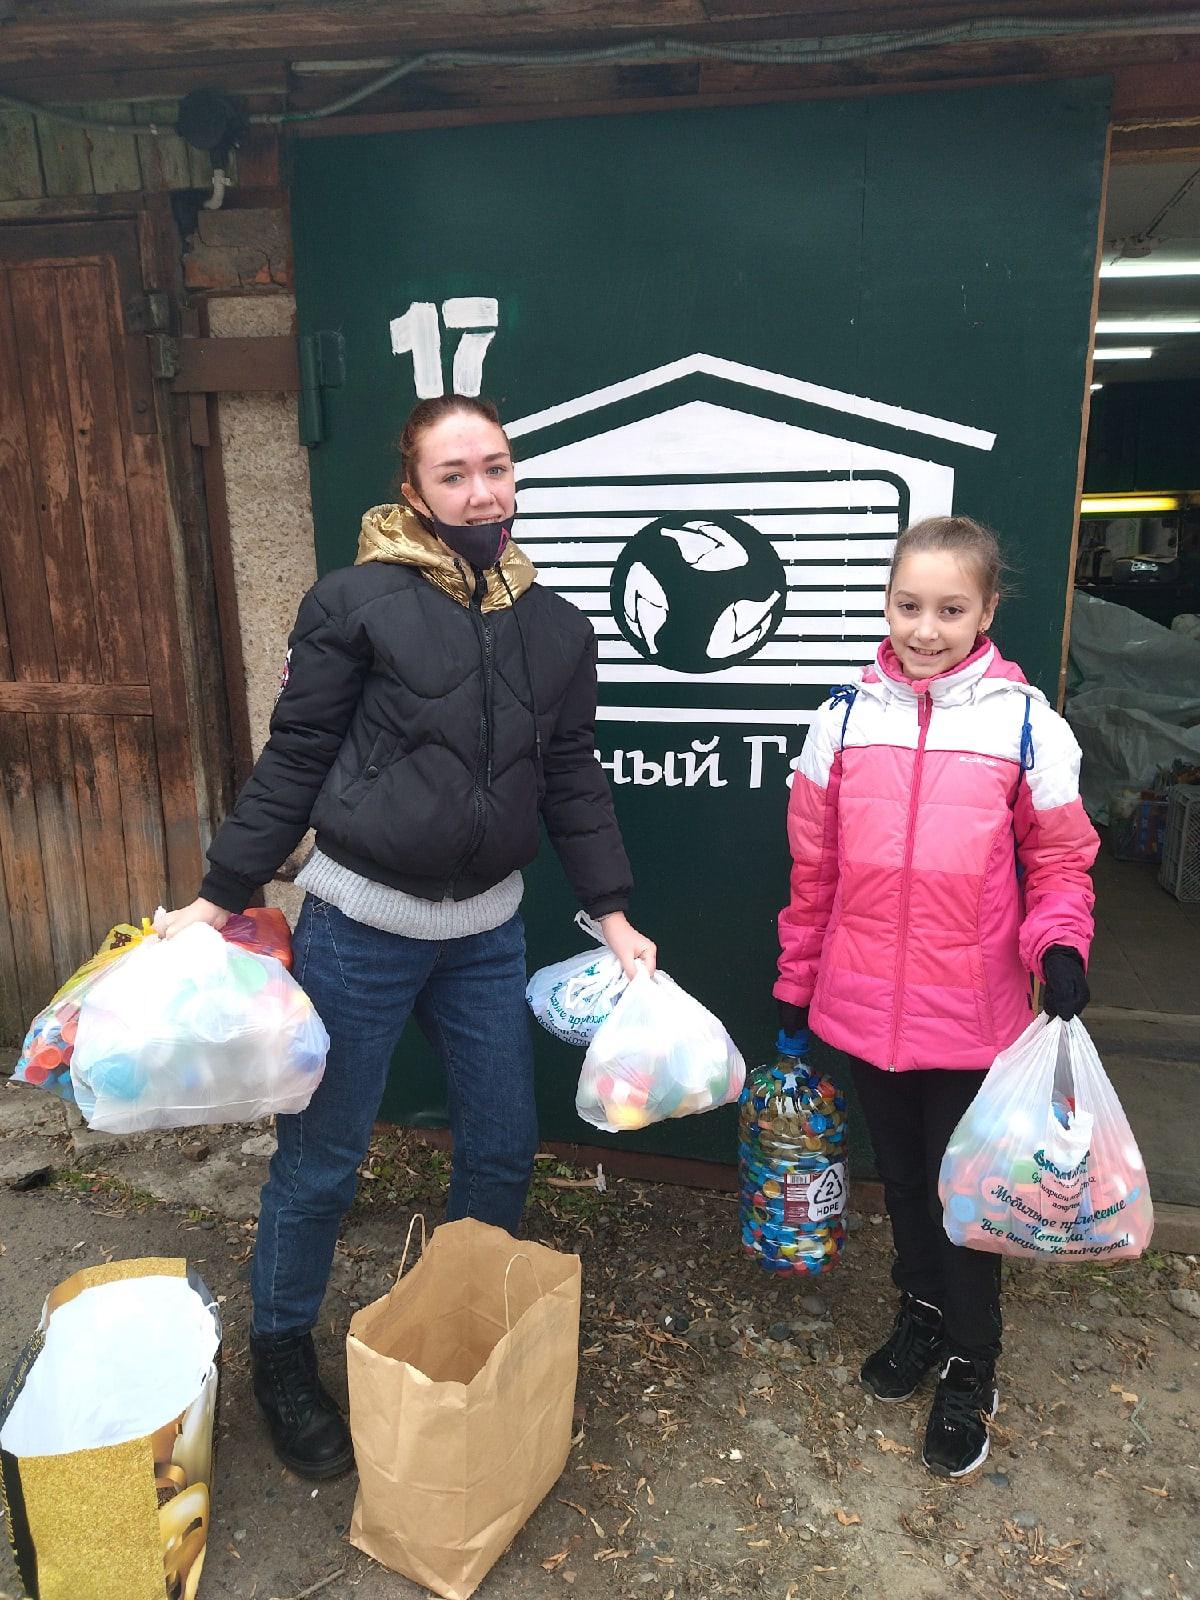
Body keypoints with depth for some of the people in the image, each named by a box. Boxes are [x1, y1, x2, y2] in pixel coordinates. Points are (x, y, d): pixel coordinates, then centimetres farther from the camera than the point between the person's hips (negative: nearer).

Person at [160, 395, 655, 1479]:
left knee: (504, 1146, 15)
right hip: (361, 923, -4)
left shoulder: (555, 625, 4)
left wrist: (613, 915, 5)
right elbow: (294, 761, -6)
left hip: (489, 930, 5)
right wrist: (220, 897, -6)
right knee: (323, 1155, 9)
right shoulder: (358, 601, -10)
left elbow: (574, 781, 8)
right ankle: (281, 1351, 36)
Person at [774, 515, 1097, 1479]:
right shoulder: (845, 720, -1)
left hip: (973, 1016, -2)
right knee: (901, 1178, 20)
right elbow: (814, 869, 4)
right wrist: (795, 987, 9)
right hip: (865, 1006, 3)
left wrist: (1060, 946, -19)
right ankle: (921, 1318, 44)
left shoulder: (1026, 725, -7)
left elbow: (1060, 862, 0)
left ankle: (970, 1374, 33)